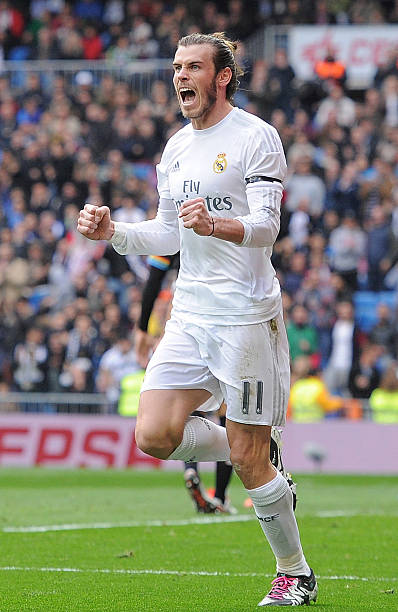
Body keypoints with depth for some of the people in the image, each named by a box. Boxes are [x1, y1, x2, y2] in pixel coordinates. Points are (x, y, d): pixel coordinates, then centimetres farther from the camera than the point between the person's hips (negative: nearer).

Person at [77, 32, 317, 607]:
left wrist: (216, 225, -37)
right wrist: (112, 231, 5)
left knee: (248, 461, -5)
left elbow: (266, 227, -18)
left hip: (245, 316, -7)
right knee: (155, 435, -7)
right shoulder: (177, 148, 15)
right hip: (190, 315, 7)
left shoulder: (255, 137, -8)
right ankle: (259, 457, 19)